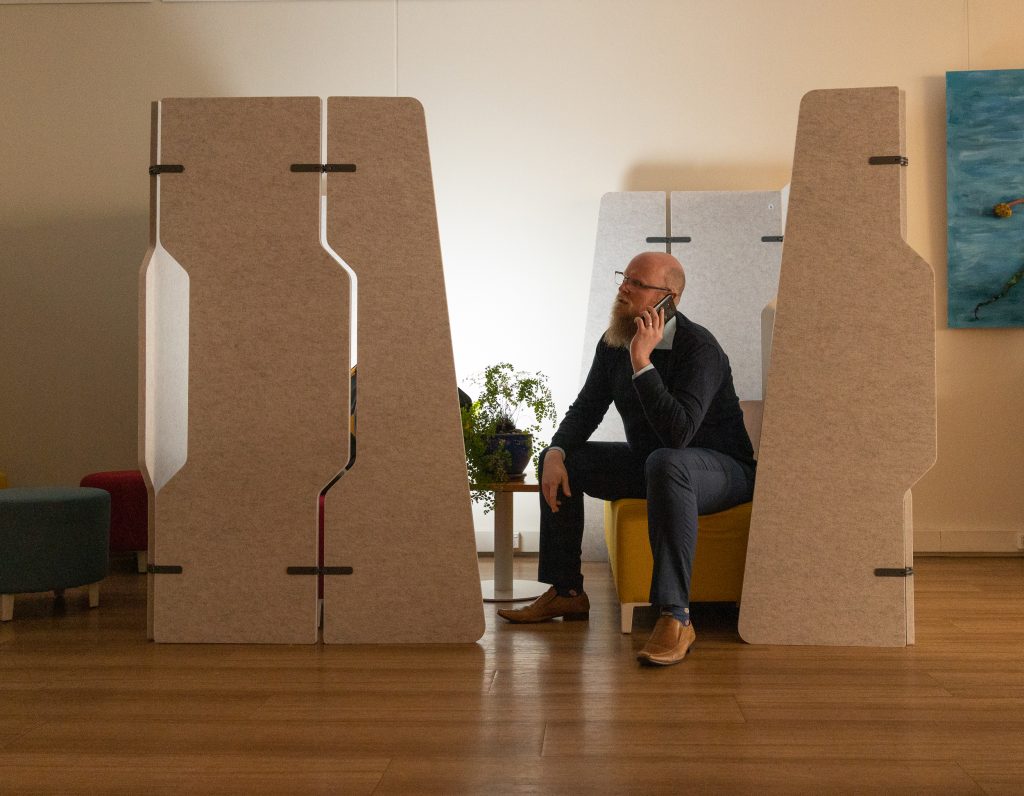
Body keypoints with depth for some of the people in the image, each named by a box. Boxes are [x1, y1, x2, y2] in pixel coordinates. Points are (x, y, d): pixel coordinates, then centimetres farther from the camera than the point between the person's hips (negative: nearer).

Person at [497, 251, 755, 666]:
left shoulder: (699, 348, -25)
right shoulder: (613, 343, -1)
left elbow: (678, 433, -37)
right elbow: (586, 408, 8)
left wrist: (642, 363, -38)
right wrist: (556, 453, -10)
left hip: (721, 469, -8)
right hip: (645, 463, 8)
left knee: (665, 463, -41)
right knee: (560, 459, 2)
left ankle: (674, 616, -41)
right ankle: (566, 592, 10)